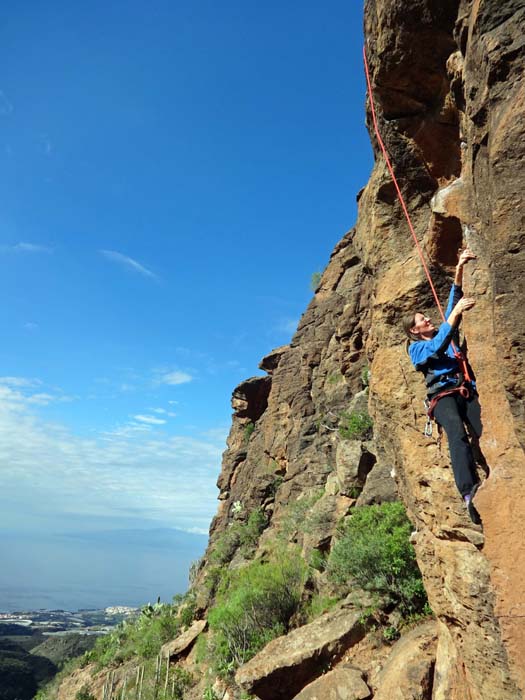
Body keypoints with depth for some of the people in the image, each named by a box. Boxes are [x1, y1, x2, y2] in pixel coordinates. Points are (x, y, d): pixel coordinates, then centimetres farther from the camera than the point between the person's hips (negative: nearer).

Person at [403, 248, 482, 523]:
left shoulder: (445, 333, 28)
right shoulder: (416, 348, 13)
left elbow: (453, 299, 24)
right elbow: (437, 348, -9)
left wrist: (459, 268, 14)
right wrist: (456, 314, -12)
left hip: (467, 391, 5)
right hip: (443, 395, -5)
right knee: (457, 434, -32)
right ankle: (470, 495, -42)